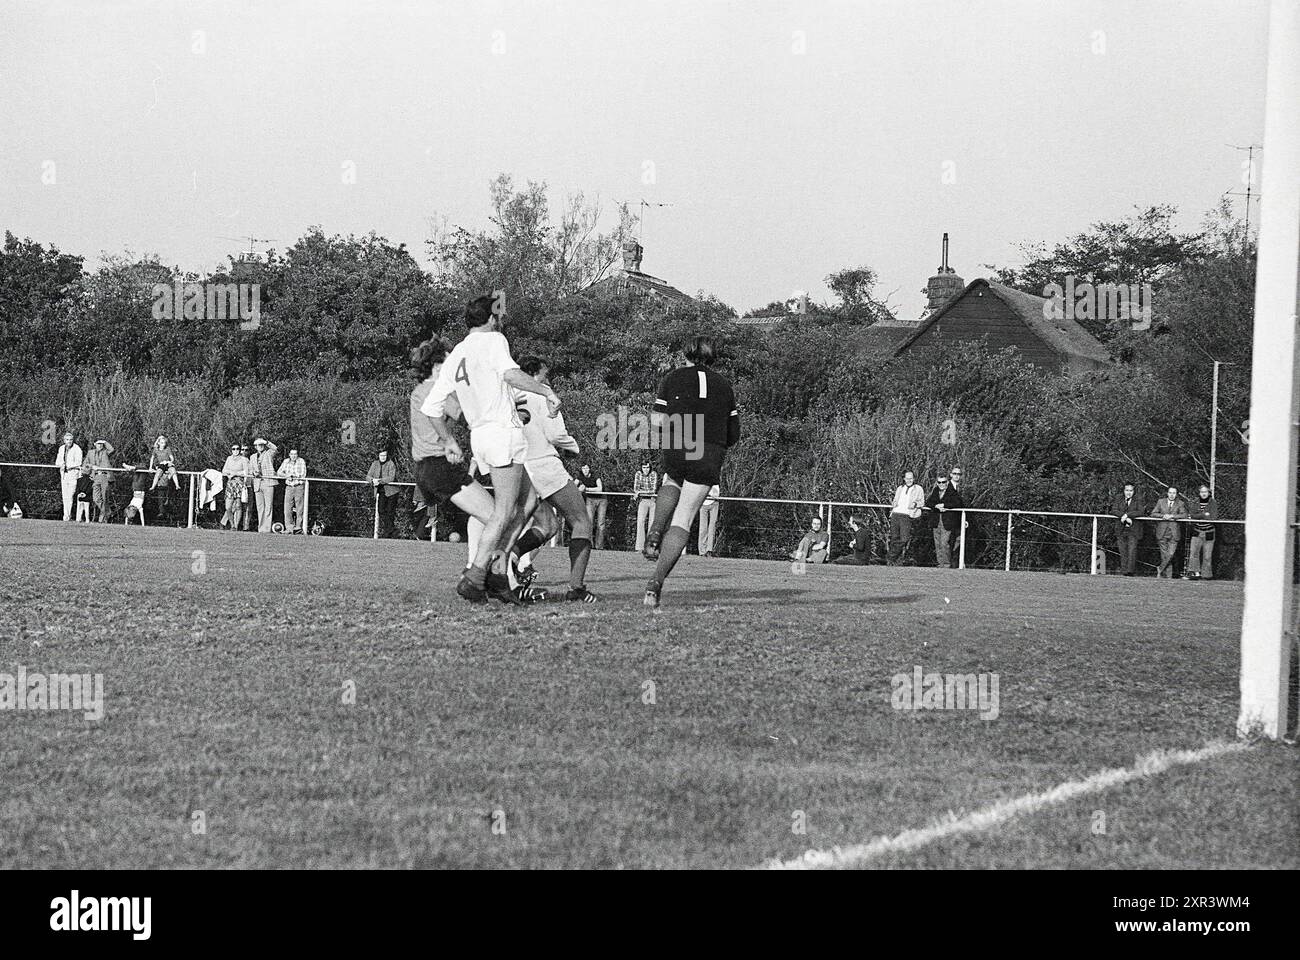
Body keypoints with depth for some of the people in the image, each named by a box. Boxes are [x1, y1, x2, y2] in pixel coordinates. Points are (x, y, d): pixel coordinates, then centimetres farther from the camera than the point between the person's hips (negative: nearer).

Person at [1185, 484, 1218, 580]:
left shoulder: (1213, 503, 0)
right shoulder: (1195, 502, 7)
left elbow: (1214, 517, -10)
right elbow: (1192, 515, -5)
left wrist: (1198, 516, -9)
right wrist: (1204, 515, -14)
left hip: (1208, 532, -2)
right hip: (1197, 532, 2)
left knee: (1207, 555, -1)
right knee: (1194, 552, -13)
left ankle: (1206, 575, 6)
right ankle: (1196, 572, -13)